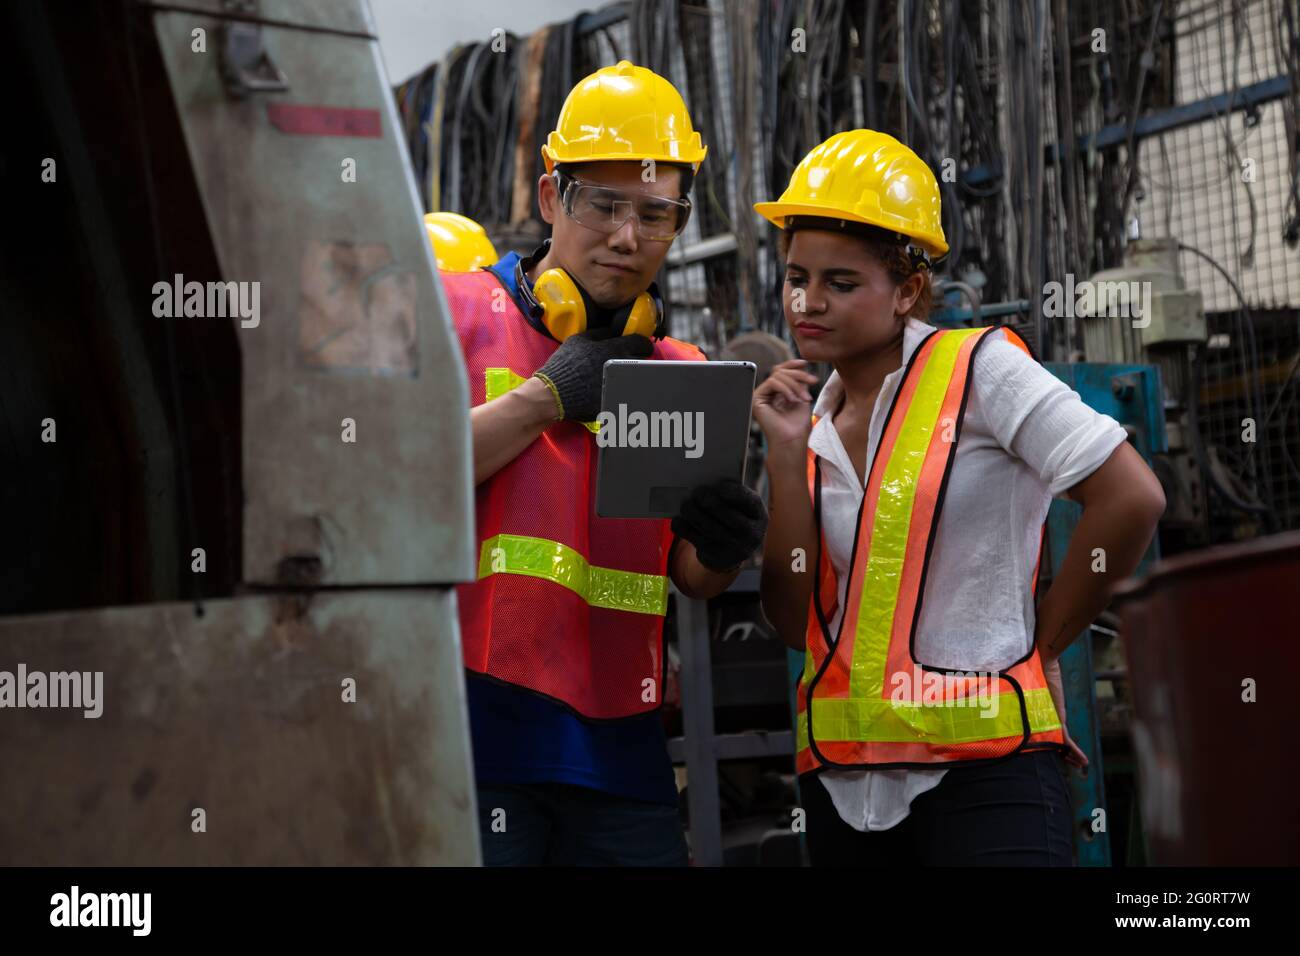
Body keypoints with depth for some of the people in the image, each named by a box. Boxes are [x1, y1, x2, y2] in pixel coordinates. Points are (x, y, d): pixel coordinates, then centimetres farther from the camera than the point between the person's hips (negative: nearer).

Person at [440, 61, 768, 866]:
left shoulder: (680, 373, 16)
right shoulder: (458, 312, 2)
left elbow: (695, 580, 15)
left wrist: (725, 548, -8)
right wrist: (545, 397, -10)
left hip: (617, 740, 4)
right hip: (475, 728, -4)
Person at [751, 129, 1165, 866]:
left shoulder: (979, 370, -4)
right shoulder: (817, 421, 12)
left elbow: (1132, 499, -12)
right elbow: (796, 618, 5)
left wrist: (1041, 641, -3)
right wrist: (787, 453, -2)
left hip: (983, 764, -6)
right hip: (844, 777, 6)